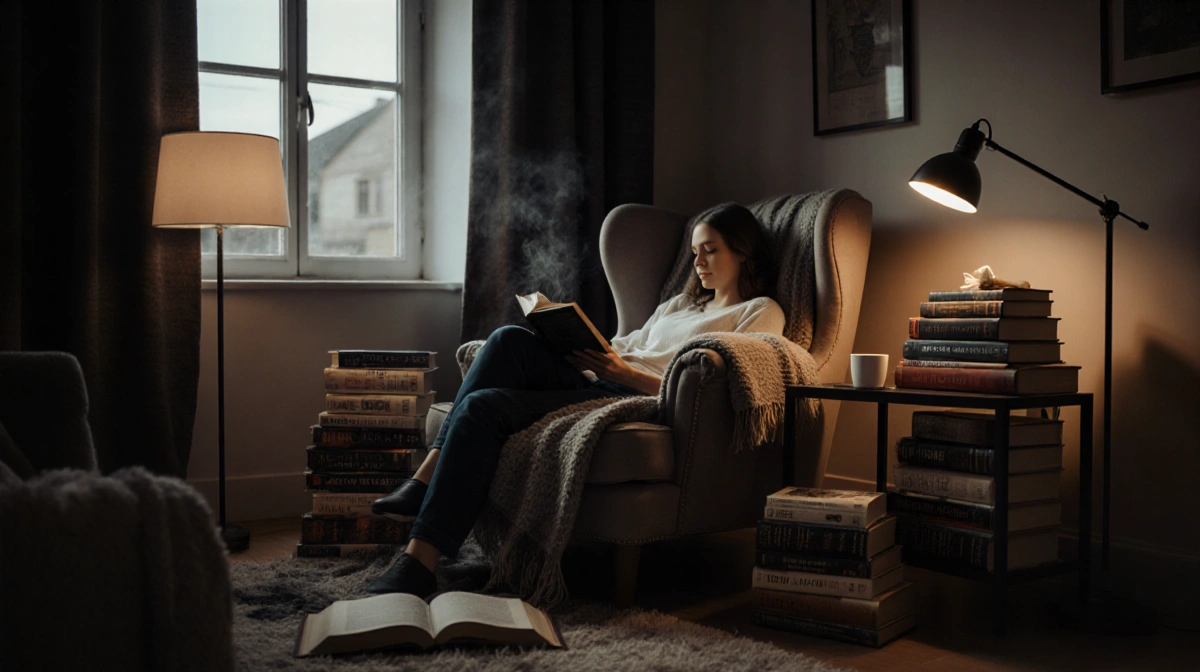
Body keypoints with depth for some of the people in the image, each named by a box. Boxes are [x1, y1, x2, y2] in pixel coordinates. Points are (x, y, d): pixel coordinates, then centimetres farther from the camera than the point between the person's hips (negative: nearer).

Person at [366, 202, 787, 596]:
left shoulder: (761, 313, 10)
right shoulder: (679, 306, 36)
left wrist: (625, 373, -15)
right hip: (603, 387, 8)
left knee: (482, 407, -23)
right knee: (511, 340, -19)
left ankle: (420, 562, -28)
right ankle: (425, 482, -24)